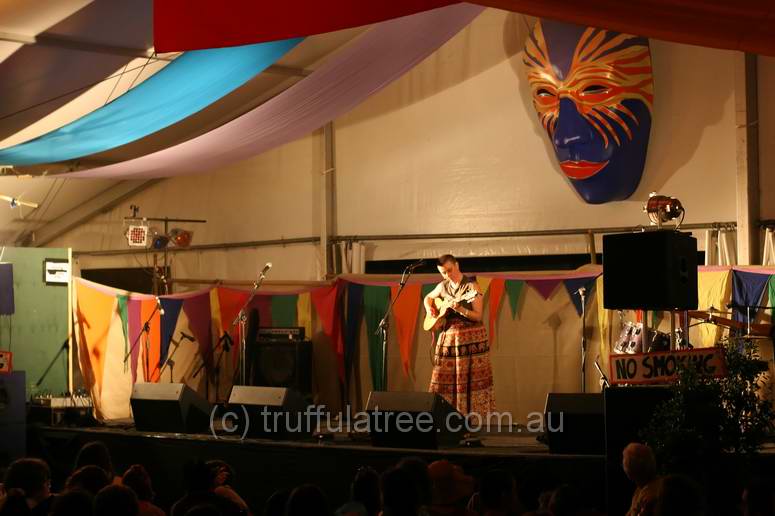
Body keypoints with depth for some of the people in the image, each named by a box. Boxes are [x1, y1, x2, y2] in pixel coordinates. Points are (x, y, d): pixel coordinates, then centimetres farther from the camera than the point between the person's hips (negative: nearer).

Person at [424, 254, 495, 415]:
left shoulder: (471, 287, -8)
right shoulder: (443, 287, 9)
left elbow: (478, 316, -12)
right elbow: (428, 298, 28)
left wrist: (460, 309, -26)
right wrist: (429, 309, 8)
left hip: (470, 338, -5)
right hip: (448, 336, 5)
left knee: (469, 378, -6)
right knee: (445, 378, 3)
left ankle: (469, 411, -3)